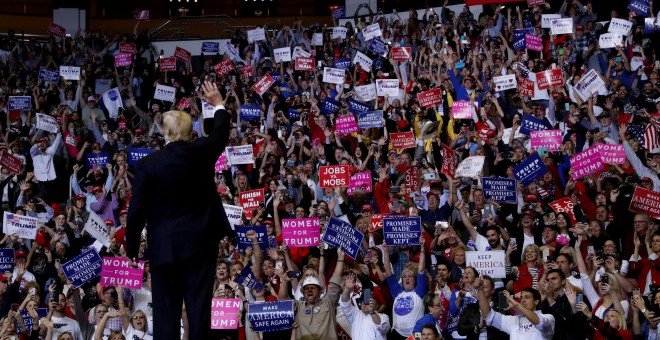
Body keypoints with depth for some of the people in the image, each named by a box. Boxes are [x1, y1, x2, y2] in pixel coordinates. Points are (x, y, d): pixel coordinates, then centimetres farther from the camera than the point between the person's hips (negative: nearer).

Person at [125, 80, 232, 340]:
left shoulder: (147, 164, -7)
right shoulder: (200, 152, -2)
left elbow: (137, 210, -5)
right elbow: (220, 135, 20)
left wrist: (131, 248, 6)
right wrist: (218, 105, 37)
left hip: (165, 246, -1)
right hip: (201, 241, 2)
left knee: (166, 311, 3)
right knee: (199, 305, 3)